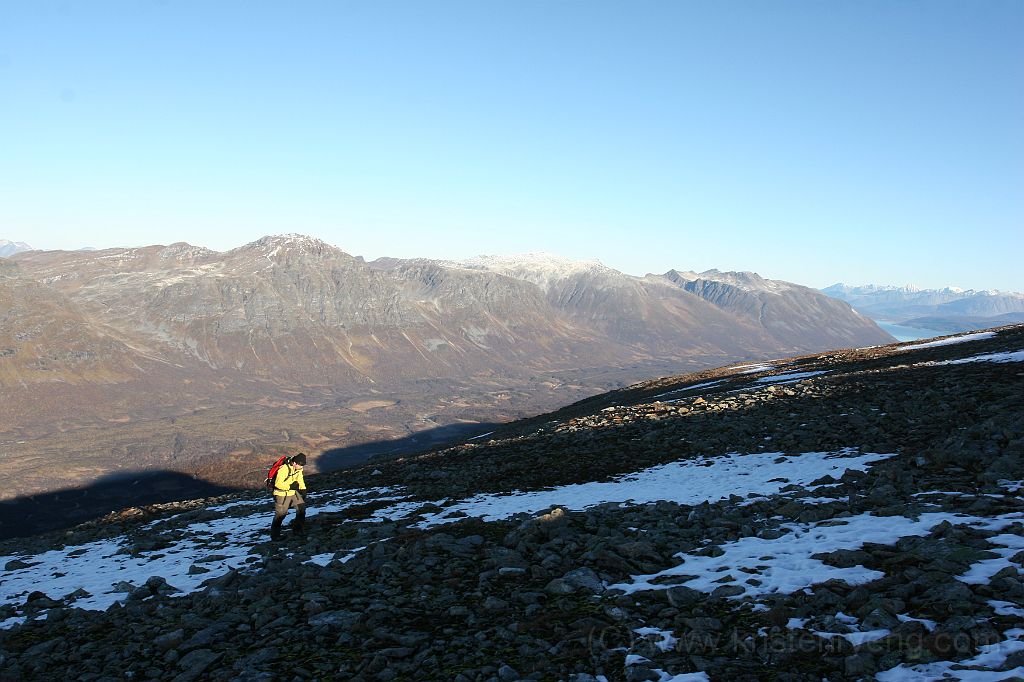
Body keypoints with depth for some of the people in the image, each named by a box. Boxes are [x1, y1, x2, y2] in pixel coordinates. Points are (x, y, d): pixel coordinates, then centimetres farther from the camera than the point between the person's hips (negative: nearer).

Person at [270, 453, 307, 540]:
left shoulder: (298, 468, -4)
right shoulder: (284, 469, -29)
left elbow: (300, 480, 8)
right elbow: (278, 484, -31)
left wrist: (303, 490, -3)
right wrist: (291, 486, -30)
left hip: (293, 492, 7)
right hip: (282, 494, -7)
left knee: (301, 508, 2)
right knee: (280, 514, -1)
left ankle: (298, 529, 17)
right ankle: (275, 535, 15)